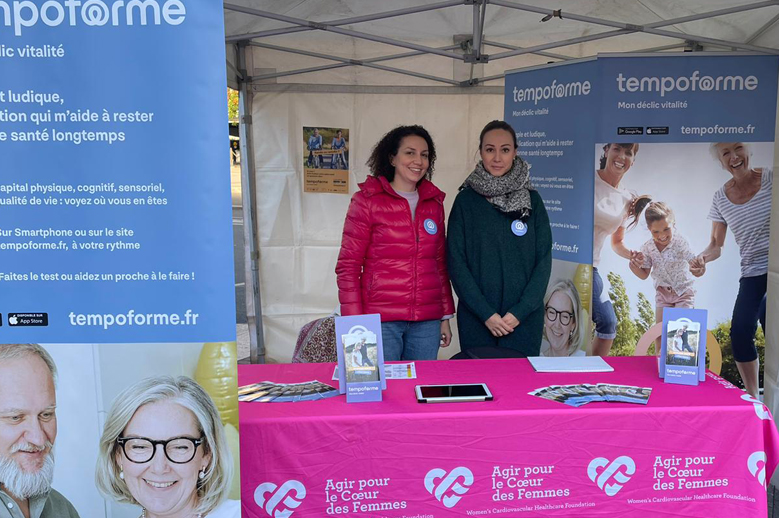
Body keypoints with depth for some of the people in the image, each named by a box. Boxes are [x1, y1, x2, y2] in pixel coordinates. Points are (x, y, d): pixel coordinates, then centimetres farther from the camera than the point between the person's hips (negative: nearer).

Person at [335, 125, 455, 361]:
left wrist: (445, 316, 13)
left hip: (427, 323, 4)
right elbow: (348, 266, -4)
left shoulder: (434, 203, 11)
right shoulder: (367, 200, -2)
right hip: (381, 321, -4)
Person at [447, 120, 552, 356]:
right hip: (476, 318, -1)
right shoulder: (466, 200, 1)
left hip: (525, 318, 1)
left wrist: (520, 311, -9)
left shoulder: (532, 200, 5)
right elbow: (456, 261, -3)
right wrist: (485, 313, -11)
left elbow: (544, 260, 1)